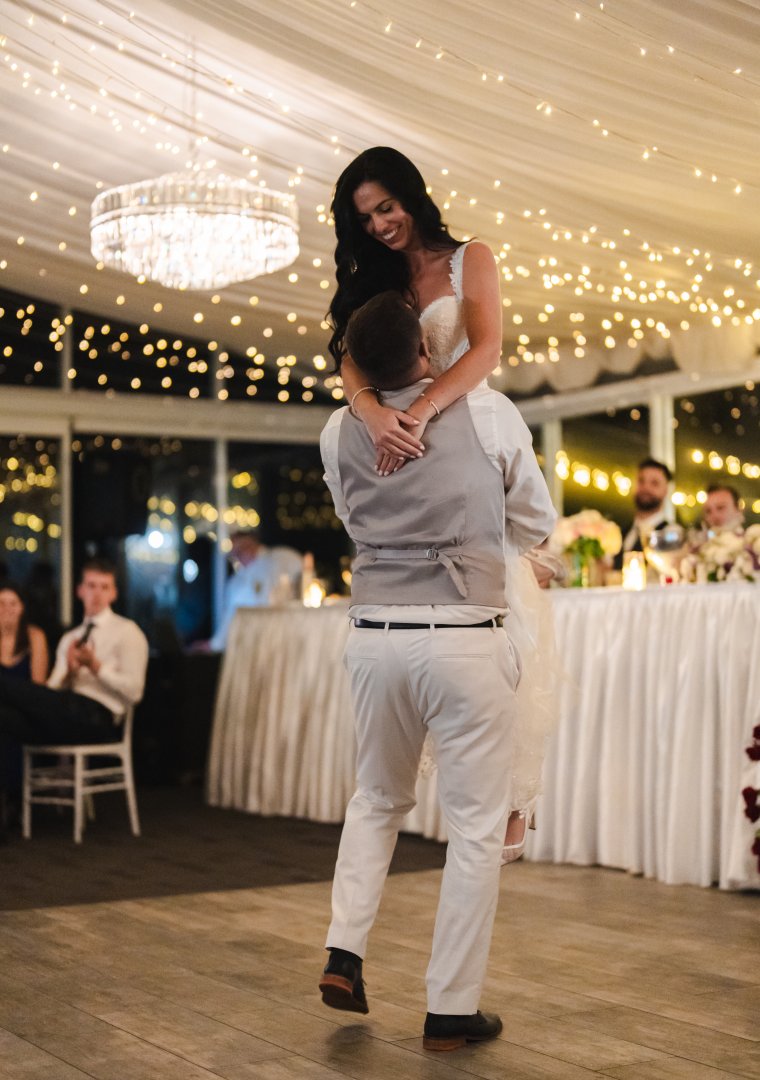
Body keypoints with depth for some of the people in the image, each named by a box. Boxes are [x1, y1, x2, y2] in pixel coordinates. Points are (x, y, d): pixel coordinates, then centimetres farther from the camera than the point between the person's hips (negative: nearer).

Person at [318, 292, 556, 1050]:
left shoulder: (340, 433, 6)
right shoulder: (489, 414, -2)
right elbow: (537, 525, 11)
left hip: (375, 635, 4)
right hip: (464, 640, -4)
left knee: (376, 800, 25)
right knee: (476, 825, 7)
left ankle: (344, 954, 13)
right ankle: (451, 1010, 11)